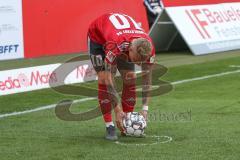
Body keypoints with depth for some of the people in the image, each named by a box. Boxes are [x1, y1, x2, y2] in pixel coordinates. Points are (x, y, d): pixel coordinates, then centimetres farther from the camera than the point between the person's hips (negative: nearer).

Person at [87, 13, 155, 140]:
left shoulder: (148, 48, -32)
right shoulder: (116, 45, -46)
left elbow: (147, 79, -19)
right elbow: (109, 80, -39)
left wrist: (145, 109, -22)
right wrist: (118, 110, -37)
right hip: (98, 36, -4)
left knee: (130, 78, -9)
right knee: (103, 79, -19)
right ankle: (109, 126, -12)